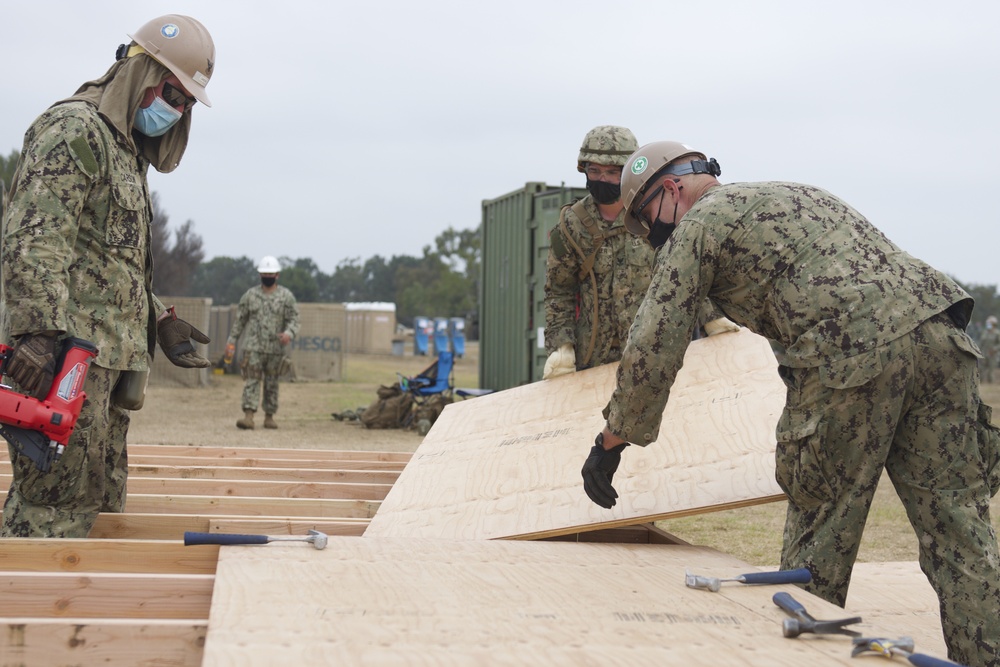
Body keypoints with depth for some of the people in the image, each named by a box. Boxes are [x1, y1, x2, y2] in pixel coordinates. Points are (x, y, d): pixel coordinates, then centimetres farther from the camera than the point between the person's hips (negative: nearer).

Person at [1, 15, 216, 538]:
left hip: (111, 355, 10)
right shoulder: (74, 128, -8)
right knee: (58, 501, -11)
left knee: (96, 497, 11)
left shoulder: (127, 151, 23)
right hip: (67, 352, -10)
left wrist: (160, 321, 23)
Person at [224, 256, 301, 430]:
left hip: (276, 349, 0)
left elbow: (294, 319, -2)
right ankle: (248, 416, -16)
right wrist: (231, 342, 8)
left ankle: (269, 416, 16)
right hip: (253, 347, 0)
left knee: (272, 383, 7)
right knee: (251, 381, -9)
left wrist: (289, 333, -23)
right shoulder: (250, 295, 7)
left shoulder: (286, 296, 3)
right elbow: (240, 320, 12)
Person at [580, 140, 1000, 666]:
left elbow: (652, 351, 7)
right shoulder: (793, 193, 35)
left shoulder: (698, 224, 11)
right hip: (937, 330, 7)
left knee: (818, 541, 8)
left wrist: (611, 442, 17)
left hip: (851, 357, -7)